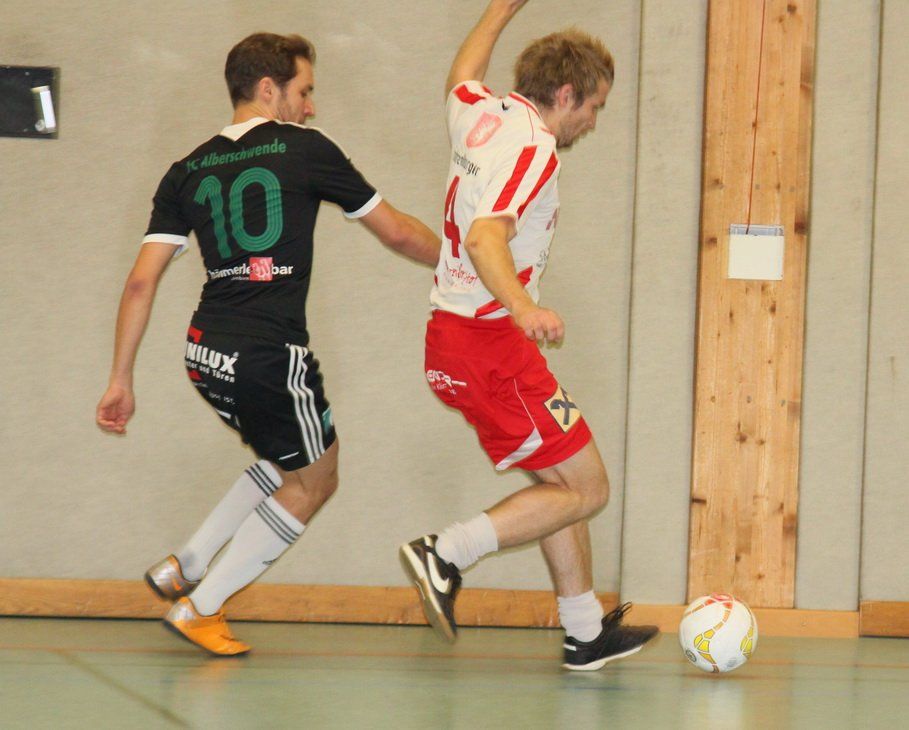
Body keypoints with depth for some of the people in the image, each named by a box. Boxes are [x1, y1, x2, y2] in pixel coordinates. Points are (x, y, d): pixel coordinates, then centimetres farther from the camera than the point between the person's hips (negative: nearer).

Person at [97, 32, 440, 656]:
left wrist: (121, 381, 7)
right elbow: (395, 231, 5)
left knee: (292, 461, 27)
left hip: (206, 351, 7)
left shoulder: (189, 172, 11)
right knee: (313, 482, 14)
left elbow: (142, 281, 4)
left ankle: (183, 567, 24)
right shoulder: (305, 149, -2)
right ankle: (199, 608, 10)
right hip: (271, 358, -7)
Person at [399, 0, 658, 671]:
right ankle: (446, 555, -13)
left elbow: (462, 75, 36)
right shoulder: (531, 147, -16)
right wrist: (523, 307, -47)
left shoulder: (479, 113, 9)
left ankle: (587, 632, 20)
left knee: (563, 482, 16)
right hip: (487, 344, -10)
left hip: (453, 335, 10)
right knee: (585, 488, -6)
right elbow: (486, 237, -31)